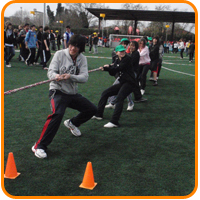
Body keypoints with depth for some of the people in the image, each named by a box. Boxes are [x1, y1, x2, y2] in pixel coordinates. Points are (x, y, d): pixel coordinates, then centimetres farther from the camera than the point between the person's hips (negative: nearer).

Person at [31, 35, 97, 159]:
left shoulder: (82, 59, 1)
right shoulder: (60, 54, -8)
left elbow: (84, 77, -12)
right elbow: (51, 71, -13)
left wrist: (70, 76, -31)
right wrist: (56, 76, -38)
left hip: (73, 93, 6)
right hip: (58, 91, -5)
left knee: (92, 109, 10)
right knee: (58, 114, -31)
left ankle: (72, 123, 37)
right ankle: (40, 146, -22)